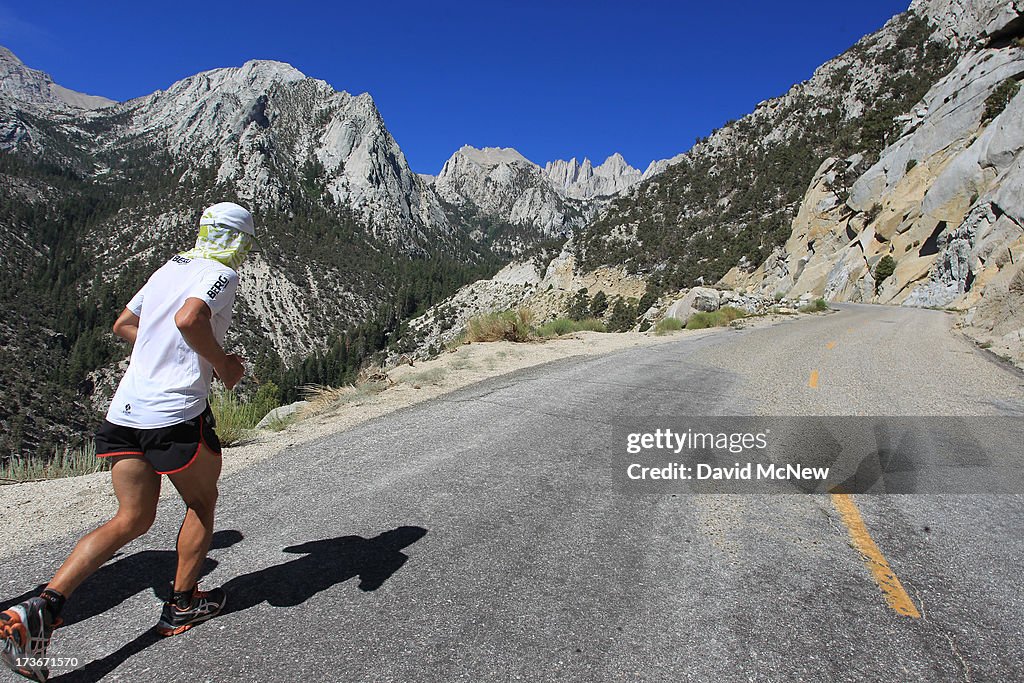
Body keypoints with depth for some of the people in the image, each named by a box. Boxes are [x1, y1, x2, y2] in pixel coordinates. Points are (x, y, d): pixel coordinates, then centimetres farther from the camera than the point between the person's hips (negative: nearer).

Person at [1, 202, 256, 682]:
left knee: (132, 519, 15)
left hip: (124, 409, 7)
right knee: (202, 502, 16)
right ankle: (182, 605, 27)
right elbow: (189, 319, -29)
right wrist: (222, 364, -14)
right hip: (176, 412, -7)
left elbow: (123, 325, 24)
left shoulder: (169, 267, 16)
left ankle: (43, 607, 2)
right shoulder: (221, 274, -9)